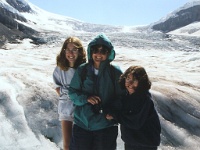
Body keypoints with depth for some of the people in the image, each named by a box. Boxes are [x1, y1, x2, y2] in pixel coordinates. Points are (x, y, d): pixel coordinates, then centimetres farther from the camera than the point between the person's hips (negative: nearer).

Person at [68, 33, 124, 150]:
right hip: (82, 123, 2)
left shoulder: (115, 72, -8)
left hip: (106, 126, -1)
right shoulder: (82, 70, -2)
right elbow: (72, 92, 4)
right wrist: (85, 98, -13)